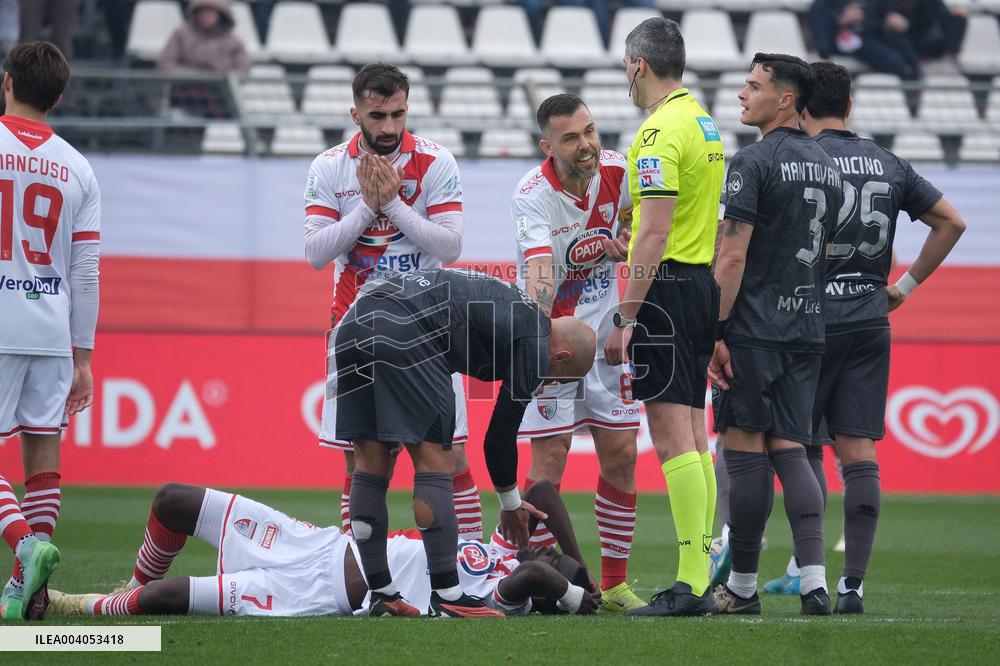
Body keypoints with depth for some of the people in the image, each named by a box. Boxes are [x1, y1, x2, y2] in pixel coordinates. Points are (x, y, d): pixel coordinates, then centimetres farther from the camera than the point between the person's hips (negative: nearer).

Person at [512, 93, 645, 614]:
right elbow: (540, 270, -35)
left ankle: (614, 585, 13)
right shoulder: (532, 195, -21)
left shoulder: (617, 172, -6)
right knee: (549, 459, -8)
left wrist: (630, 245, -9)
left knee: (621, 456, 3)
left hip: (606, 331, 5)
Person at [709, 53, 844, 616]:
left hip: (753, 330, -7)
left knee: (746, 454, -1)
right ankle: (815, 582, -8)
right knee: (790, 450, 6)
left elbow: (733, 257, -15)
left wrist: (714, 333, -13)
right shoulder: (828, 167, 14)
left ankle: (742, 587, 4)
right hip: (807, 330, 7)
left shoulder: (755, 162, -11)